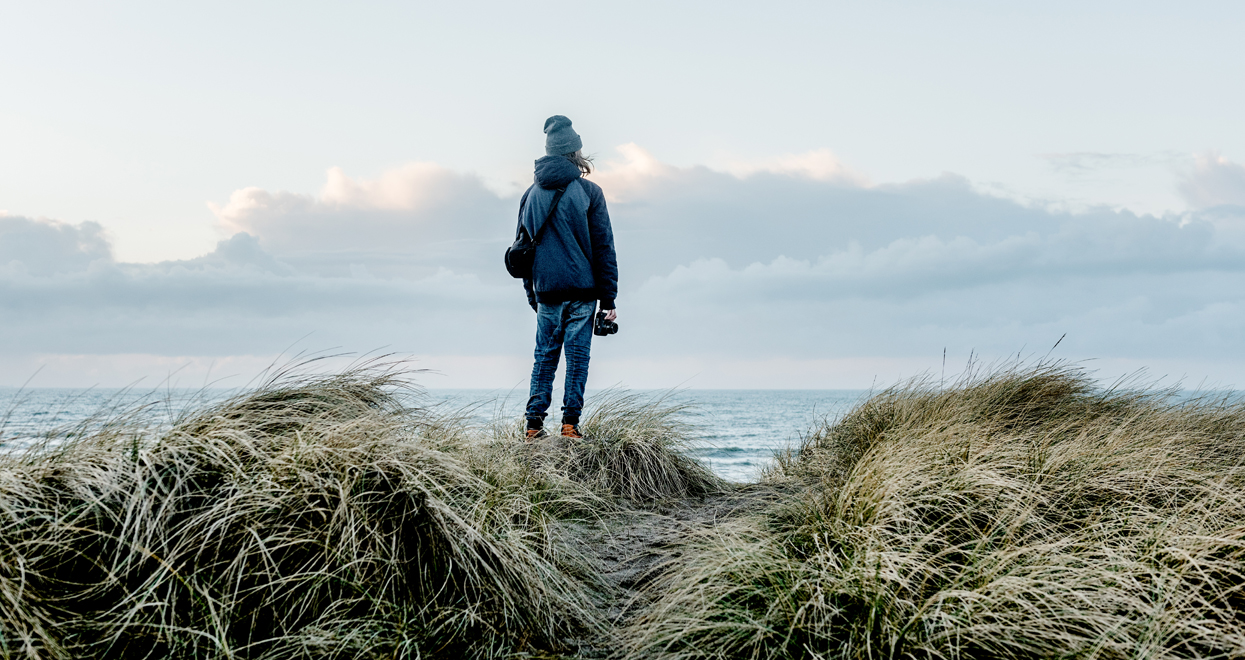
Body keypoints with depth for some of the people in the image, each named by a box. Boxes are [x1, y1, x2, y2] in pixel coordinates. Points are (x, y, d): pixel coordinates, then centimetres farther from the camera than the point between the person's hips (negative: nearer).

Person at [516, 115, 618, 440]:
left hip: (546, 291, 3)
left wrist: (532, 295, 20)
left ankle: (534, 424, 6)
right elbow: (603, 247, -4)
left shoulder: (531, 194, 9)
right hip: (582, 290, -3)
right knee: (578, 356, 2)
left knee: (544, 355, 10)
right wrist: (608, 298, -1)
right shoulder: (588, 191, -3)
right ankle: (570, 423, 0)